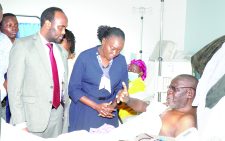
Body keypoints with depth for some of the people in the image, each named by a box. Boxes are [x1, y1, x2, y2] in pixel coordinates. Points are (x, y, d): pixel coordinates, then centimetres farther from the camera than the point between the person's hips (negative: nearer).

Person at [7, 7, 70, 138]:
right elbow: (14, 87, -10)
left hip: (58, 116, 5)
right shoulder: (22, 45, -6)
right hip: (33, 117, -5)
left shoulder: (62, 52, 12)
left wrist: (66, 117, 13)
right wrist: (20, 124, -15)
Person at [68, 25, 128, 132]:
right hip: (84, 113, -2)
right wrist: (96, 106, -16)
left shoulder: (121, 60, -1)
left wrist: (113, 105, -12)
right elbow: (74, 88, -9)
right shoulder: (85, 57, -10)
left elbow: (121, 88, 7)